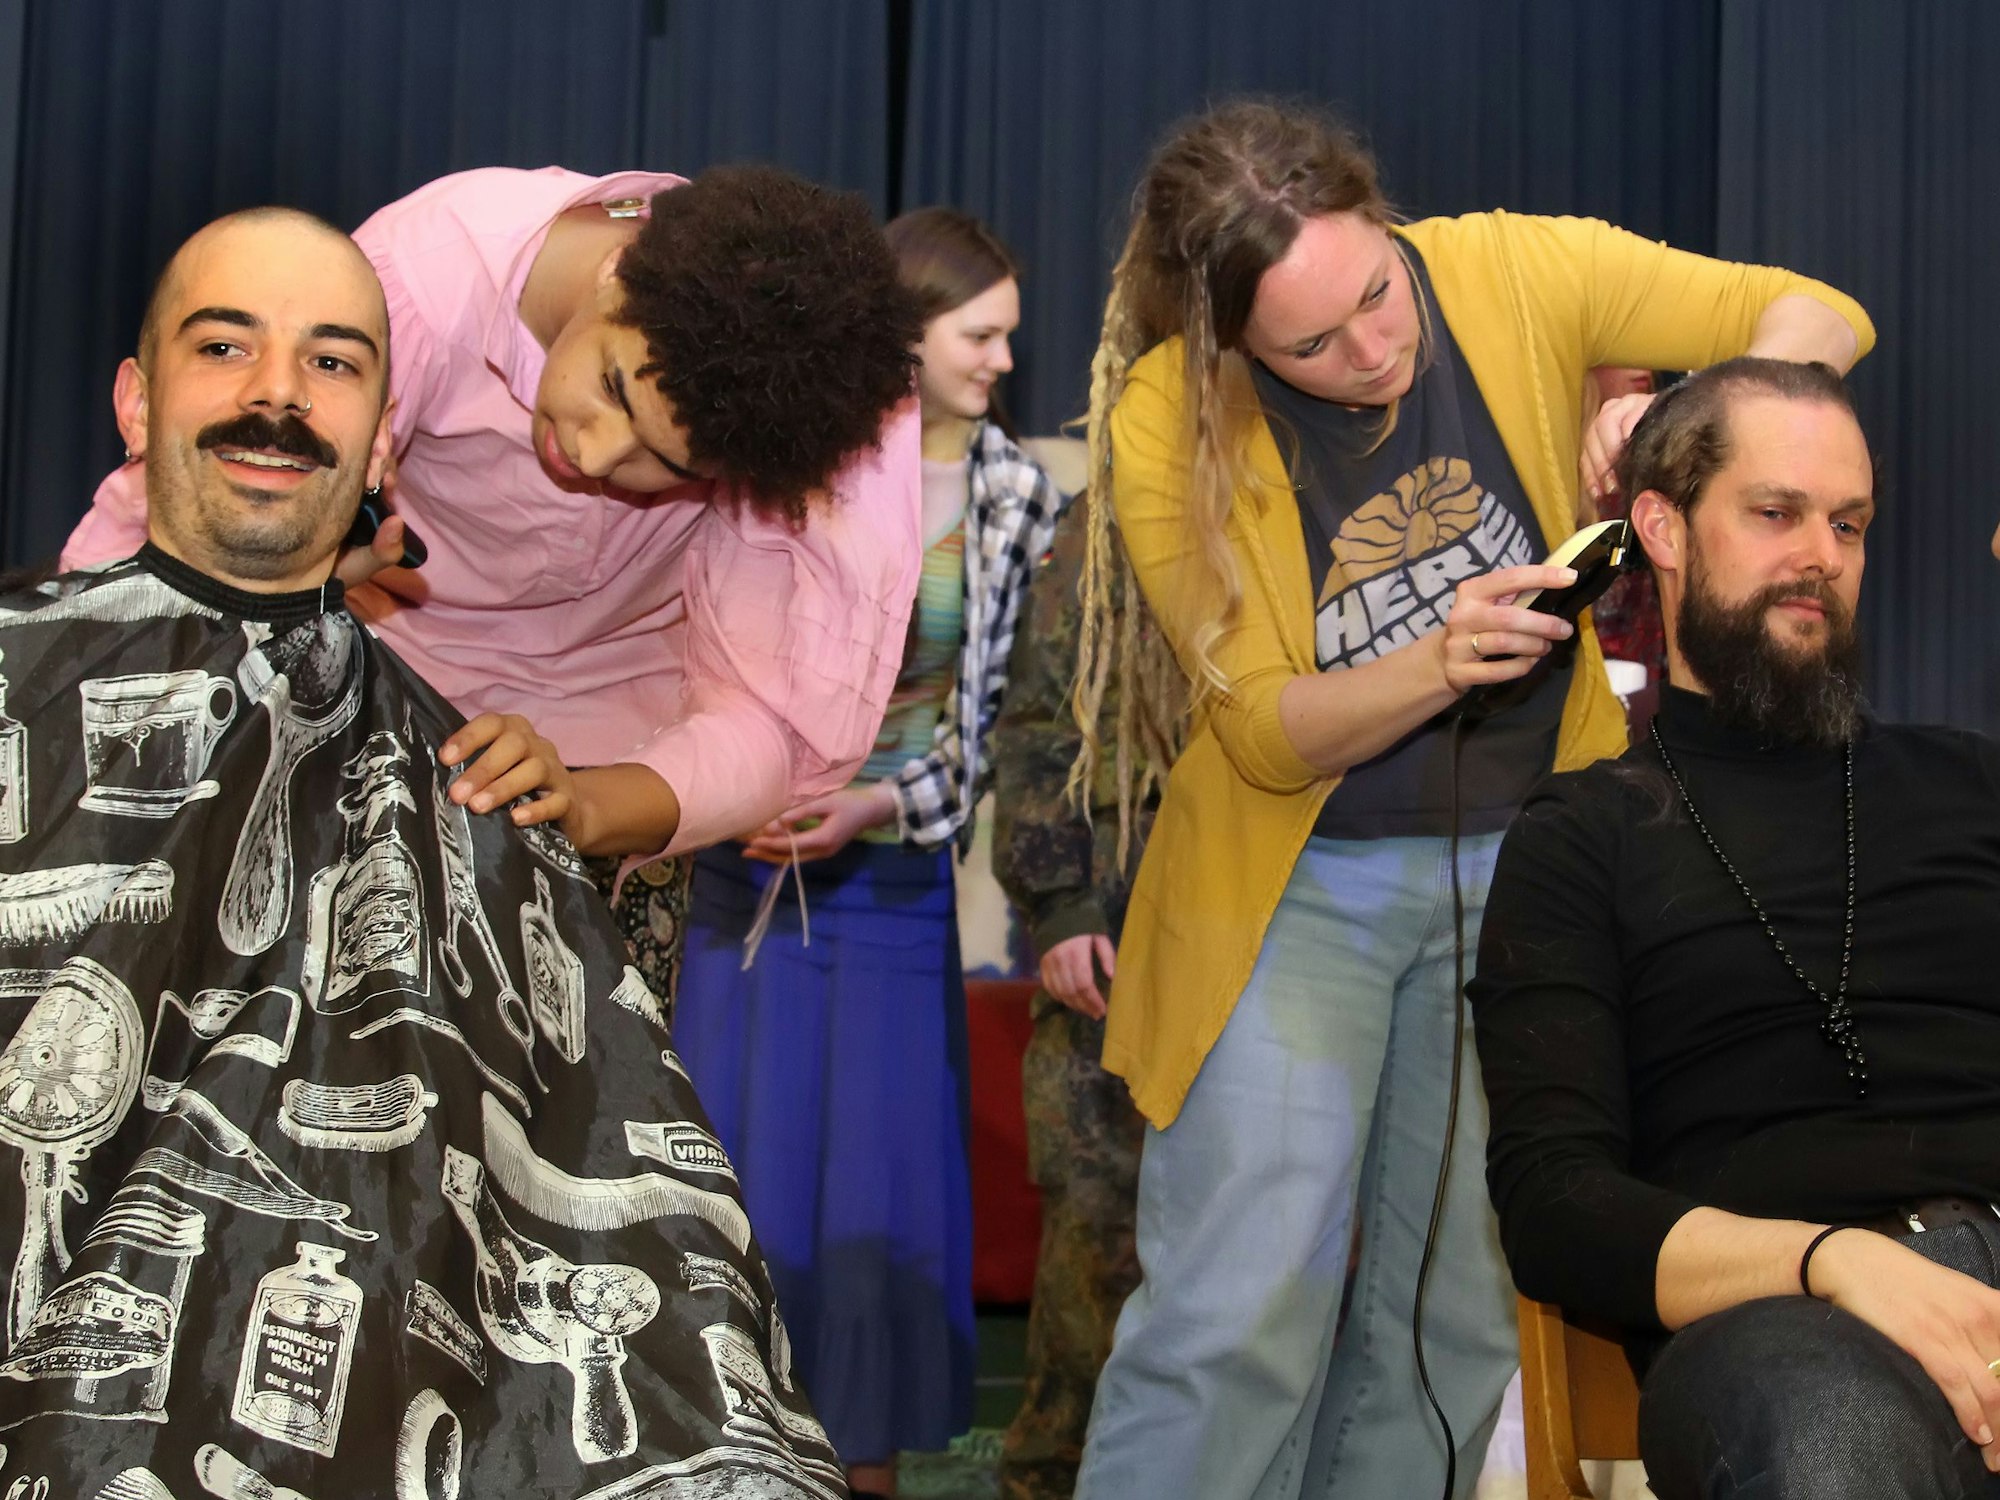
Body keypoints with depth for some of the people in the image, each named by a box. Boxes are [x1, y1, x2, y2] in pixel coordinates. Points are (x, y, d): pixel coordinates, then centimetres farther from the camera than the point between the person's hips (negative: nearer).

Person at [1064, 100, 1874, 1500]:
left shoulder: (1514, 274, -11)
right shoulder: (1166, 426, -14)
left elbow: (1821, 317, -6)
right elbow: (1267, 731, -10)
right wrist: (1439, 665, -30)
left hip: (1522, 862, 2)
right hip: (1299, 879, -2)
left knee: (1454, 1323, 6)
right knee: (1238, 1318, -12)